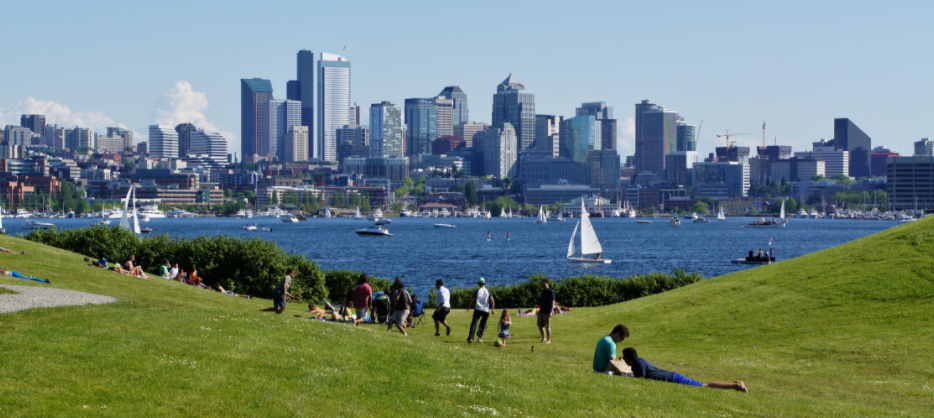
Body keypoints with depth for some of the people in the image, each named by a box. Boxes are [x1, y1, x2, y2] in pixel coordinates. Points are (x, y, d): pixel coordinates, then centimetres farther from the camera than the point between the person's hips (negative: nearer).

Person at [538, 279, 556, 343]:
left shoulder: (550, 291, -9)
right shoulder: (543, 291, 15)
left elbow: (553, 302, -13)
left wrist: (551, 312, -20)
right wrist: (539, 310, 21)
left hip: (547, 312, -8)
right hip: (542, 311, 8)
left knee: (547, 326, -5)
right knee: (540, 325, 8)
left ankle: (549, 340, 2)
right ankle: (544, 338, 22)